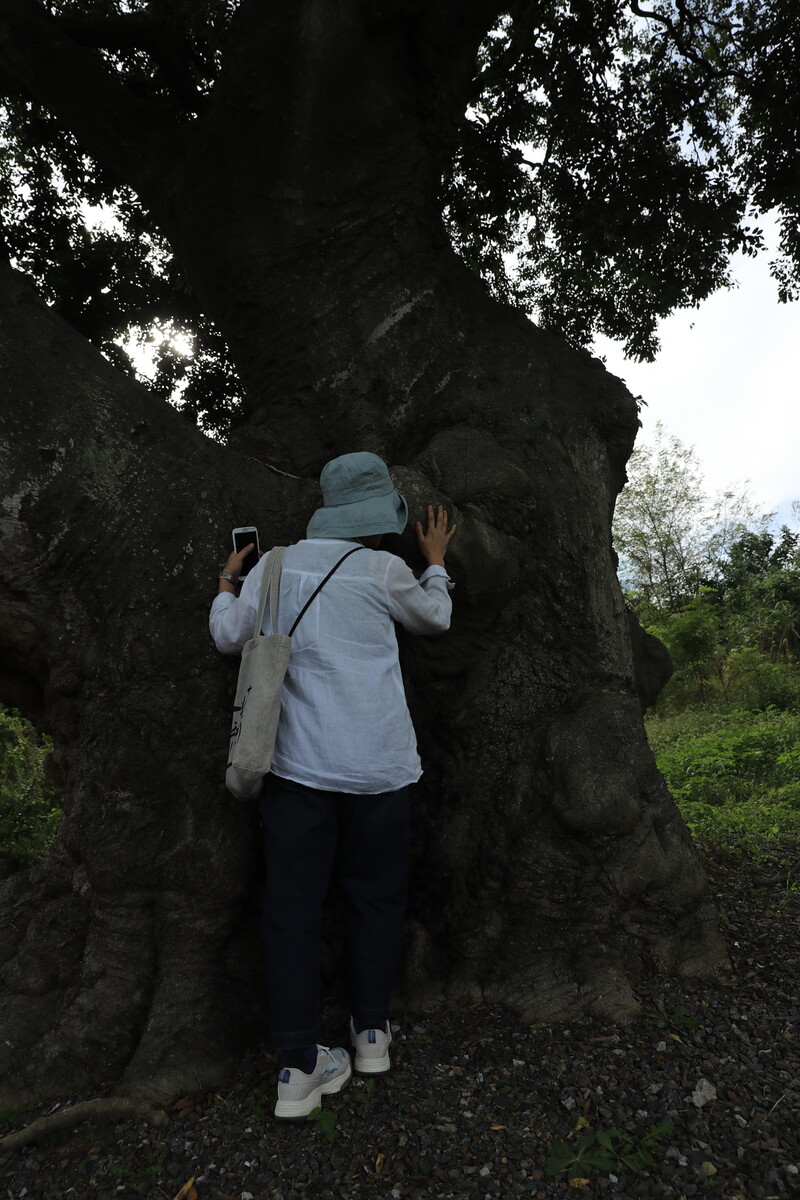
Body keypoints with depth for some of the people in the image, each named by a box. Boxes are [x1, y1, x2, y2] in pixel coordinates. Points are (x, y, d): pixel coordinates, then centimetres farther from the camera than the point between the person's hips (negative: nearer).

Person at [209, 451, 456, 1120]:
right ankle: (372, 1032, 31)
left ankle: (299, 1066, 15)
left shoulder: (275, 566, 2)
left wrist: (227, 583, 27)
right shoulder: (381, 570, -6)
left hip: (297, 761, 2)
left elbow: (229, 637, 9)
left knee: (293, 908, 9)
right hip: (376, 765, -2)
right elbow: (435, 618, 11)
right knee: (375, 897, 17)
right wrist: (436, 562, 27)